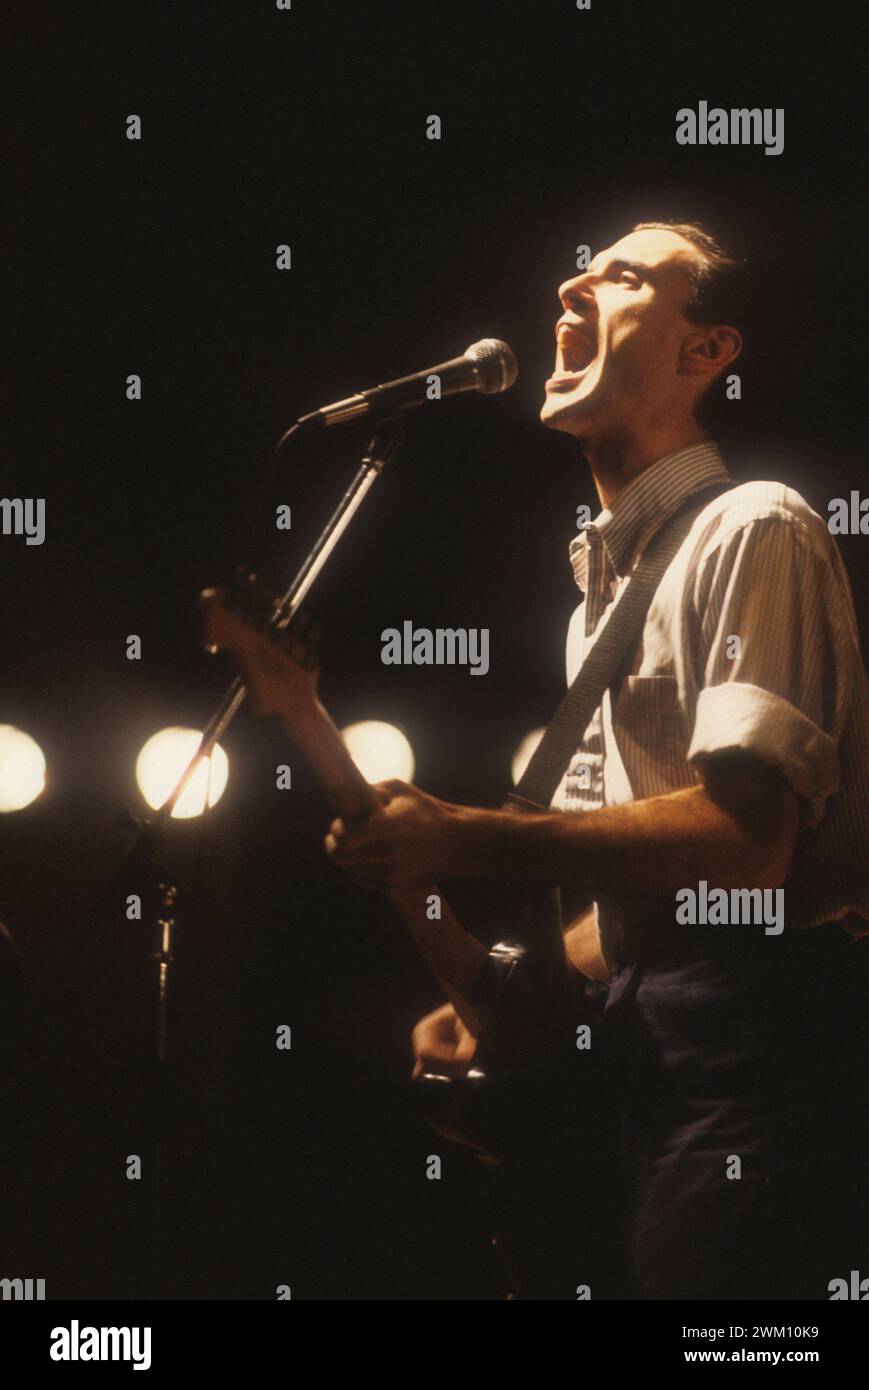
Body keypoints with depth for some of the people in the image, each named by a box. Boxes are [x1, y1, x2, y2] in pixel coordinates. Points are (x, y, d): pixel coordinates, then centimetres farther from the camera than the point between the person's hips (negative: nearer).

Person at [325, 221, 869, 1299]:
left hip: (759, 1036, -9)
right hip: (652, 1044, 9)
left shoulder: (751, 530, -8)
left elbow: (743, 841, -21)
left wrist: (462, 839, -22)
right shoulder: (602, 589, 22)